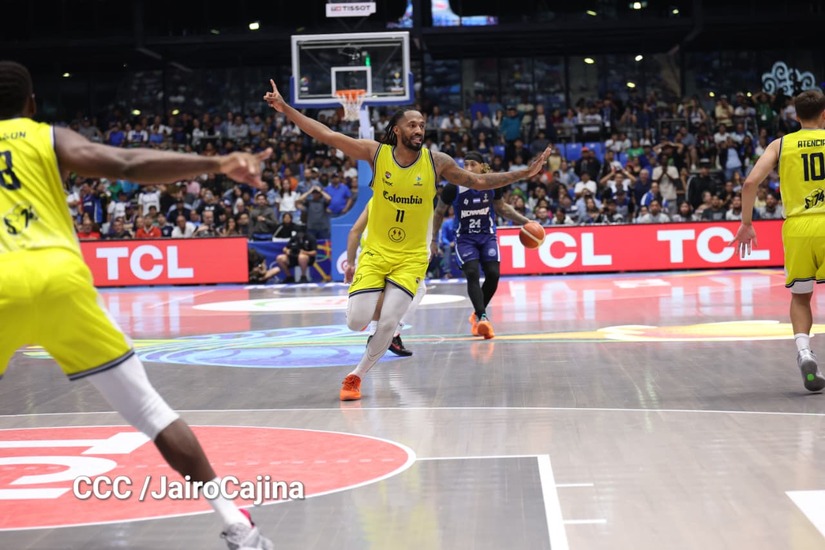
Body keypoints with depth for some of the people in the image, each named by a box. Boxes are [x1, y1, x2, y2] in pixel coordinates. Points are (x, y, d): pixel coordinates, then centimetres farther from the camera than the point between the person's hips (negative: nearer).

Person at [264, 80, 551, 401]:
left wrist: (524, 174, -3)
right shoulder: (376, 153, -6)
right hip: (376, 251, 0)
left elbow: (479, 182, 4)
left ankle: (356, 376, 11)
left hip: (411, 257, 0)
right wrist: (286, 109, -16)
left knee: (388, 324, -13)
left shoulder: (436, 162, -5)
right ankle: (373, 299, 28)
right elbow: (328, 136, -9)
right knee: (356, 322, -11)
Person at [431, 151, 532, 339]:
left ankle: (477, 314, 15)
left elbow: (501, 208, 11)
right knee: (472, 274, -21)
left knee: (493, 274, -7)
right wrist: (433, 239, 1)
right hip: (465, 238, -3)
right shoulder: (454, 188, -16)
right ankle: (483, 317, -27)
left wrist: (525, 221, 4)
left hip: (487, 235, 3)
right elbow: (439, 213, 0)